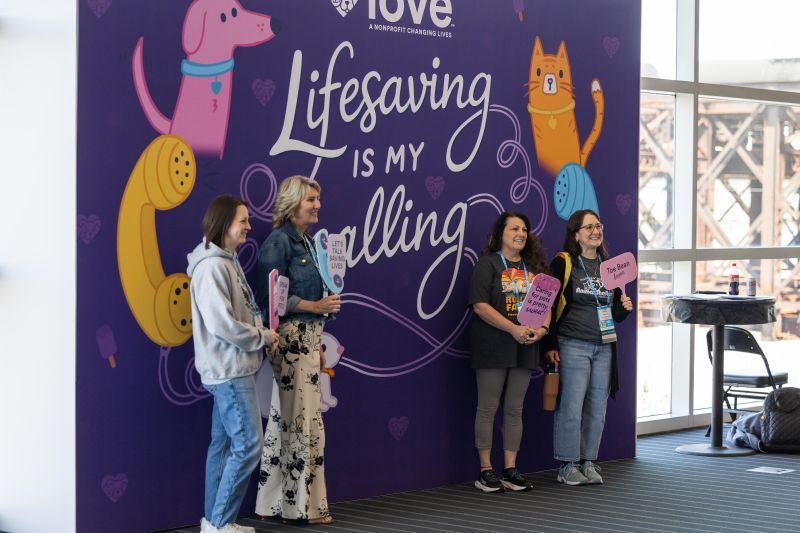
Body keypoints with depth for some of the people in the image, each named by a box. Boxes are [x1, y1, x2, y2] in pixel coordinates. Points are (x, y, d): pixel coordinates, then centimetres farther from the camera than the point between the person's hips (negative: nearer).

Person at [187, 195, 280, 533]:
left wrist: (262, 334, 2)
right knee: (247, 445, -10)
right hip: (229, 371, -10)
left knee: (224, 445, 12)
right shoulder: (212, 266, -16)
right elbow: (222, 324, -22)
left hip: (235, 369, 10)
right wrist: (263, 337, -11)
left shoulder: (228, 262, 15)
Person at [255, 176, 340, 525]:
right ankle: (304, 504, 0)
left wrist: (318, 346, 18)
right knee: (305, 421, -6)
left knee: (285, 421, 10)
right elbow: (272, 296, -17)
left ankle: (277, 502, 14)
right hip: (290, 338, -9)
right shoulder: (278, 242, -11)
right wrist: (316, 306, -16)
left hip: (308, 338, 9)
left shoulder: (306, 242, 16)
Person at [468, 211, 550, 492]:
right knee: (488, 408, -2)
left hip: (524, 348, 5)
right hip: (493, 347, -5)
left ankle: (510, 470, 10)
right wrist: (513, 329, -21)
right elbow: (480, 305, -13)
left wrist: (542, 327, -8)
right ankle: (486, 471, 2)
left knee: (515, 409, 7)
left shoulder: (534, 267, 15)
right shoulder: (488, 264, -3)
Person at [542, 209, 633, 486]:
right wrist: (549, 345, -10)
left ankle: (588, 462, 16)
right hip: (573, 346, -5)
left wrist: (624, 308, -1)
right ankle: (568, 465, 3)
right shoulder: (563, 263, -3)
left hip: (604, 347, 5)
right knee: (571, 407, -6)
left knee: (597, 408, 6)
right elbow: (548, 306, -5)